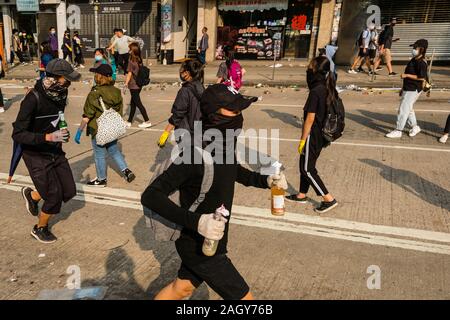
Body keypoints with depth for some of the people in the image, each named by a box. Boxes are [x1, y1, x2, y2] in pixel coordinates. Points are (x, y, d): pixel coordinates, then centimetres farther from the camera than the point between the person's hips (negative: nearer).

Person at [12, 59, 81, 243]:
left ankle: (32, 195, 36)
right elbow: (18, 134, -25)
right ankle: (40, 229, 29)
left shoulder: (60, 94, -5)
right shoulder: (33, 99, -26)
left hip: (55, 151, 7)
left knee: (69, 192, 8)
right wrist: (48, 137, -34)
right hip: (37, 156, -6)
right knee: (55, 198, -1)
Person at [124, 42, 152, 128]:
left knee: (138, 103, -3)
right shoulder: (139, 61, 4)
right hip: (139, 85, 8)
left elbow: (129, 74, -14)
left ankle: (147, 121, -3)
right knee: (133, 103, 14)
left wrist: (126, 84, -7)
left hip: (133, 86, -7)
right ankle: (129, 121, 24)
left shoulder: (131, 61, -15)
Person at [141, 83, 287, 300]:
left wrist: (265, 180, 1)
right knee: (243, 297, 7)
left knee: (181, 288, 26)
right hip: (200, 248, -8)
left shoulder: (226, 146, -3)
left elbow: (234, 172, 19)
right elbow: (150, 196, -29)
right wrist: (196, 222, -38)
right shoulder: (195, 155, -29)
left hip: (211, 242, 8)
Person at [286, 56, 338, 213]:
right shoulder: (328, 89, 5)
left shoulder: (315, 92, -22)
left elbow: (310, 119, -20)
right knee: (306, 164, 19)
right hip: (322, 134, 9)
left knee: (307, 169, 2)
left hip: (313, 135, -9)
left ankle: (329, 199, 5)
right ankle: (302, 195, 32)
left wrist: (302, 140, -13)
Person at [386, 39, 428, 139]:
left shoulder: (422, 62, -19)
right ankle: (415, 127, 33)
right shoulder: (413, 60, 11)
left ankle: (398, 131, 2)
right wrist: (403, 88, 21)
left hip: (413, 90, -10)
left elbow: (421, 78, -24)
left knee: (403, 109, -6)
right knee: (408, 109, 19)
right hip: (408, 89, 10)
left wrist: (406, 75, -22)